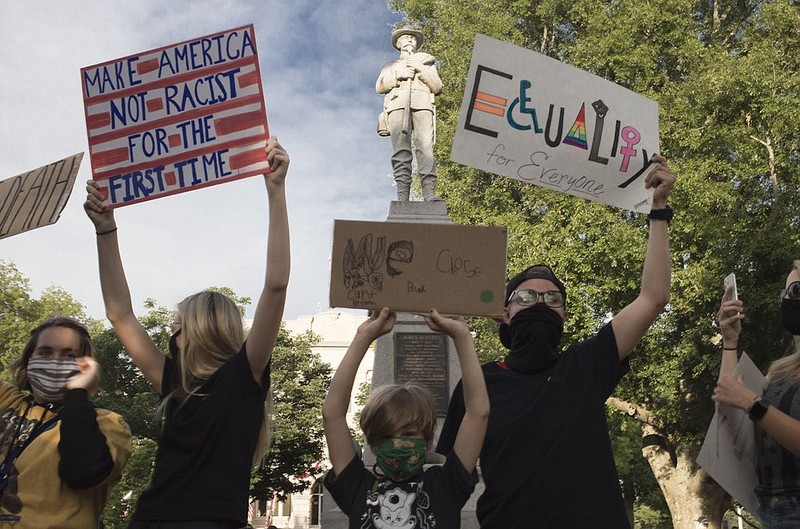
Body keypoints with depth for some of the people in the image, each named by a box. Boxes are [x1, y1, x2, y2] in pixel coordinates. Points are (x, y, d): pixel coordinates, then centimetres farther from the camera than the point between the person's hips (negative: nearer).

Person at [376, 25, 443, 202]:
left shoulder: (426, 61, 33)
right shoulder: (390, 66, 34)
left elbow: (437, 87, 18)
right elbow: (379, 87, 17)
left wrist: (421, 69, 5)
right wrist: (397, 75, 1)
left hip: (422, 105, -1)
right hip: (397, 105, 1)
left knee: (425, 146, -22)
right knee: (401, 150, -16)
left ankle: (429, 192, -35)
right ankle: (402, 196, -26)